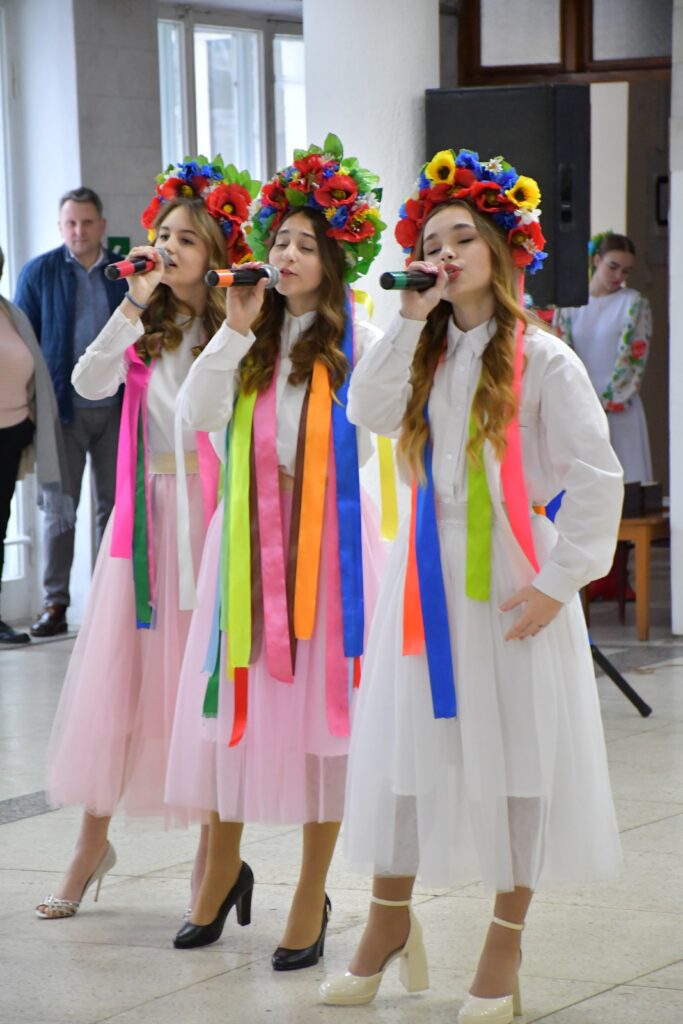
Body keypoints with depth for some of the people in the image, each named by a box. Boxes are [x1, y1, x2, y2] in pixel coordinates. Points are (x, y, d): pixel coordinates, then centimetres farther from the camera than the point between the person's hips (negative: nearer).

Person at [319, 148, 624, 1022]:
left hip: (507, 579, -4)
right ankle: (389, 922, 24)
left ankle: (503, 948, 14)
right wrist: (410, 321, -11)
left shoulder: (541, 359, -7)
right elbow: (368, 412, -10)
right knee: (408, 744, 9)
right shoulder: (427, 352, 9)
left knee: (514, 752, 2)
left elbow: (596, 478, -10)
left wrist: (558, 582, -13)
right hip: (427, 572, 4)